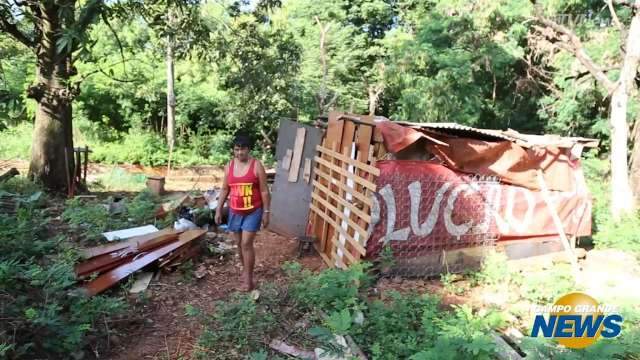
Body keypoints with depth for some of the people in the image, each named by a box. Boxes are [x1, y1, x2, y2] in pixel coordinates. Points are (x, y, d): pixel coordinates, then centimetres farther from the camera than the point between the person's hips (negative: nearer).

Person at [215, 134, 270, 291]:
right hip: (235, 212, 5)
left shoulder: (257, 165, -11)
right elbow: (225, 190, 9)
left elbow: (264, 191, -9)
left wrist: (266, 212, -10)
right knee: (239, 243, 13)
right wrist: (218, 210, 8)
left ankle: (249, 279, 2)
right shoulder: (229, 166, 2)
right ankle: (246, 270, 34)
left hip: (253, 212, -5)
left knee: (246, 244, -9)